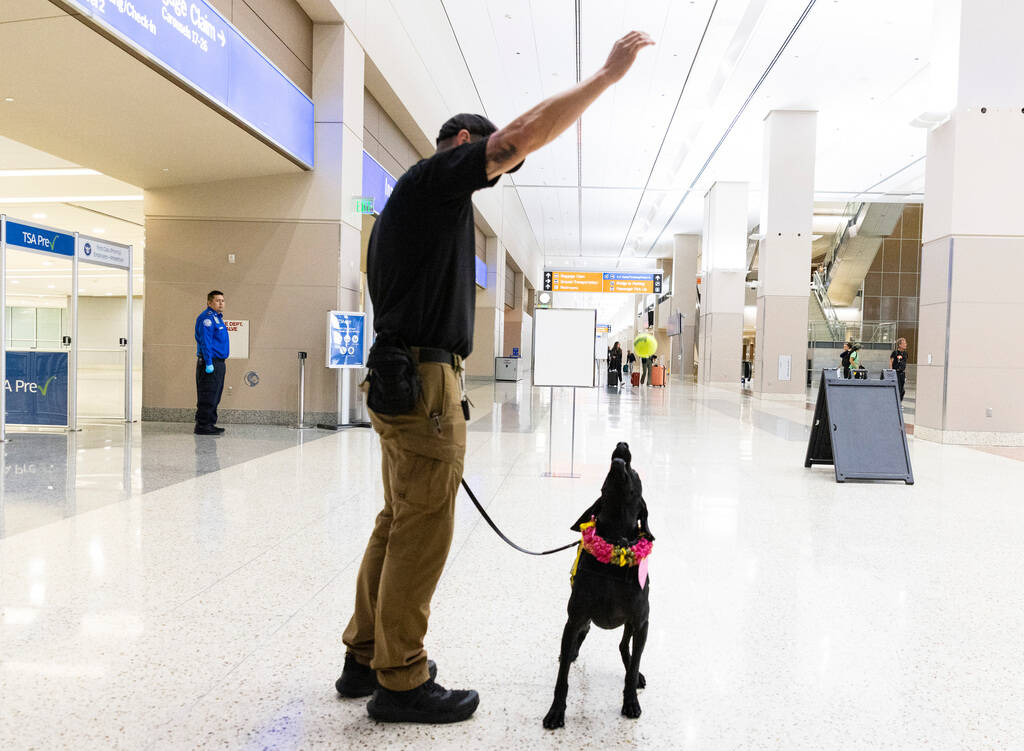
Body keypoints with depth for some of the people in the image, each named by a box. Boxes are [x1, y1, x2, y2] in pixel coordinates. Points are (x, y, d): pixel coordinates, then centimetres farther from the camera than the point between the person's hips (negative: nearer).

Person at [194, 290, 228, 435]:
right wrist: (209, 363, -23)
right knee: (208, 396, -8)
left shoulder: (217, 317, 18)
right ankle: (202, 426, -4)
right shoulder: (207, 317, -13)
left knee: (214, 396, 13)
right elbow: (205, 342, -19)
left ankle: (210, 423, 19)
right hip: (210, 363, -10)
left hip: (218, 362, 10)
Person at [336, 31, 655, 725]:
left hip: (398, 378, 10)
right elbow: (525, 133, -16)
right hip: (425, 383, -10)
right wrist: (609, 72, -6)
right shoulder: (435, 176, -4)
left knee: (399, 526, 15)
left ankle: (367, 658, 25)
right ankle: (401, 682, 8)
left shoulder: (406, 204, 24)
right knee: (421, 534, -3)